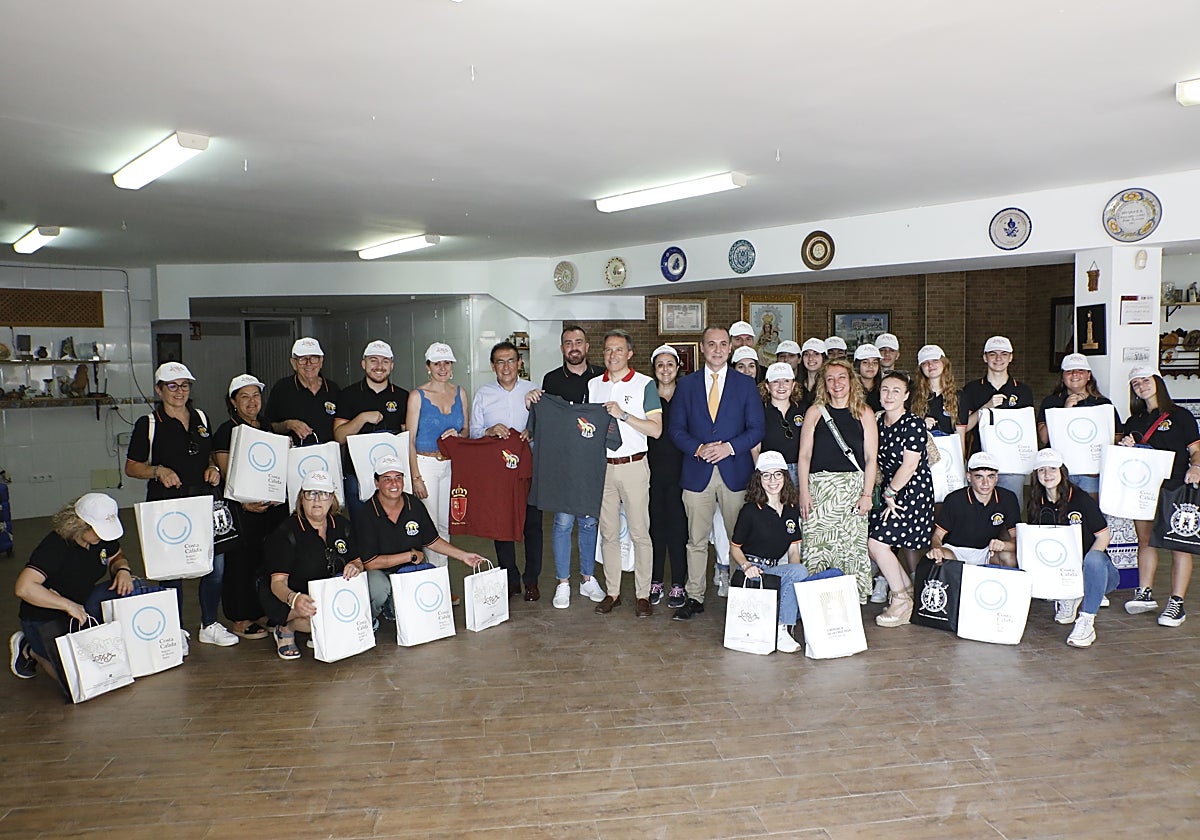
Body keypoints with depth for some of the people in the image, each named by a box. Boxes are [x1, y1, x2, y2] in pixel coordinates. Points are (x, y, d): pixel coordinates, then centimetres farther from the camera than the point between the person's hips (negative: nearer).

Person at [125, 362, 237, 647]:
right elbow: (131, 467, 3)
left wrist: (213, 468, 4)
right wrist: (158, 471, -14)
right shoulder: (148, 424, -1)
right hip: (166, 504, -4)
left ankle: (209, 625, 18)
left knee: (216, 563, 1)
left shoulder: (201, 418, 13)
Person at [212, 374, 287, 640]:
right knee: (242, 561, 0)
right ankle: (240, 620, 11)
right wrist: (244, 503, -23)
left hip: (275, 503, 5)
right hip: (242, 508, -5)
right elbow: (226, 475, -9)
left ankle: (265, 614, 21)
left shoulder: (268, 426, 14)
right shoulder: (226, 431, -3)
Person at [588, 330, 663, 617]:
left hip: (633, 466, -4)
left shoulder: (645, 384, -1)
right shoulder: (593, 385, 11)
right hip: (602, 466, 4)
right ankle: (612, 592, 17)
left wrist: (623, 414, -16)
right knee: (608, 533, 8)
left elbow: (656, 429, -8)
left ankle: (643, 594, 8)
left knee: (640, 534, -1)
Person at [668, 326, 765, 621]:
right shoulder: (686, 384, 8)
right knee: (696, 539, 5)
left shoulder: (746, 384, 6)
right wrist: (698, 449, -12)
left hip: (735, 472, 0)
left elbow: (757, 428, 2)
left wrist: (729, 447, -13)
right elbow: (677, 429, 6)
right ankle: (694, 597, 15)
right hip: (697, 473, 1)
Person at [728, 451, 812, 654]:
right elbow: (734, 548, 0)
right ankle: (781, 630, -22)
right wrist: (746, 565, -20)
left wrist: (796, 579, -9)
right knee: (799, 571, -30)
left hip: (776, 570, 6)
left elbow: (793, 550, 10)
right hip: (751, 574, -6)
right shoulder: (750, 511, -7)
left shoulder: (792, 510, 9)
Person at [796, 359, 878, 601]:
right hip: (819, 487, 0)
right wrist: (803, 491, -3)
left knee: (852, 546, -2)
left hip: (853, 487, 0)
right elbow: (804, 455, 6)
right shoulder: (815, 412, 8)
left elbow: (871, 458, 5)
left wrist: (867, 494, -3)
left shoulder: (864, 413, 8)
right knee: (817, 545, -4)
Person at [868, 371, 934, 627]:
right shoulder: (878, 422, 8)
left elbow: (910, 465, -16)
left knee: (877, 542, -14)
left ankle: (901, 599, 4)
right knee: (871, 543, 1)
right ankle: (908, 591, 19)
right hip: (890, 491, 7)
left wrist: (890, 492, -10)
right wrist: (883, 491, 6)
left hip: (913, 491, -7)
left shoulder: (913, 424, -13)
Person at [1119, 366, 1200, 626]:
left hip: (1175, 488, -4)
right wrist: (1127, 447, -4)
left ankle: (1176, 603, -2)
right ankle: (1145, 594, 13)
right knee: (1145, 541, 7)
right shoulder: (1133, 423, 16)